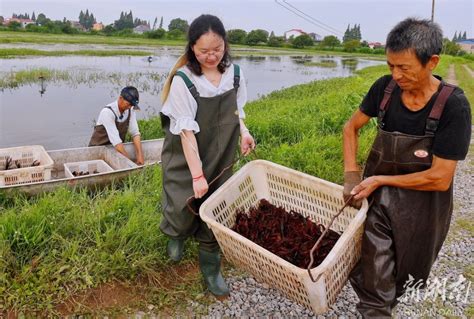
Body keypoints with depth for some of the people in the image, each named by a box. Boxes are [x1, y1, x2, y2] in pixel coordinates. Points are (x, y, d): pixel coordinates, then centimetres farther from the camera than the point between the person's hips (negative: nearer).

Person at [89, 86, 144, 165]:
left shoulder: (130, 110, -8)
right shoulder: (107, 112, -26)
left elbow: (135, 133, -7)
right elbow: (116, 141, -30)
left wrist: (140, 155, -19)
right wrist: (130, 161, -32)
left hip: (118, 148, 5)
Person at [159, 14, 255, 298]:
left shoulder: (235, 73, -5)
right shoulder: (183, 80, -19)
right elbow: (187, 131, -20)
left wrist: (243, 130, -8)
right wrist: (197, 175, -21)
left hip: (221, 159, 4)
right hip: (186, 159, -3)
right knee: (184, 208, 2)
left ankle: (211, 269, 29)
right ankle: (177, 235, 41)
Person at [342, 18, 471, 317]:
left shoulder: (453, 105, -22)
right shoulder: (385, 88, -11)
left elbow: (440, 179, -22)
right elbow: (351, 127, 4)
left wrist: (380, 180, -16)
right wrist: (351, 174, -6)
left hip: (420, 207, -2)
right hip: (377, 199, 2)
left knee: (402, 277, 22)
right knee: (372, 279, 6)